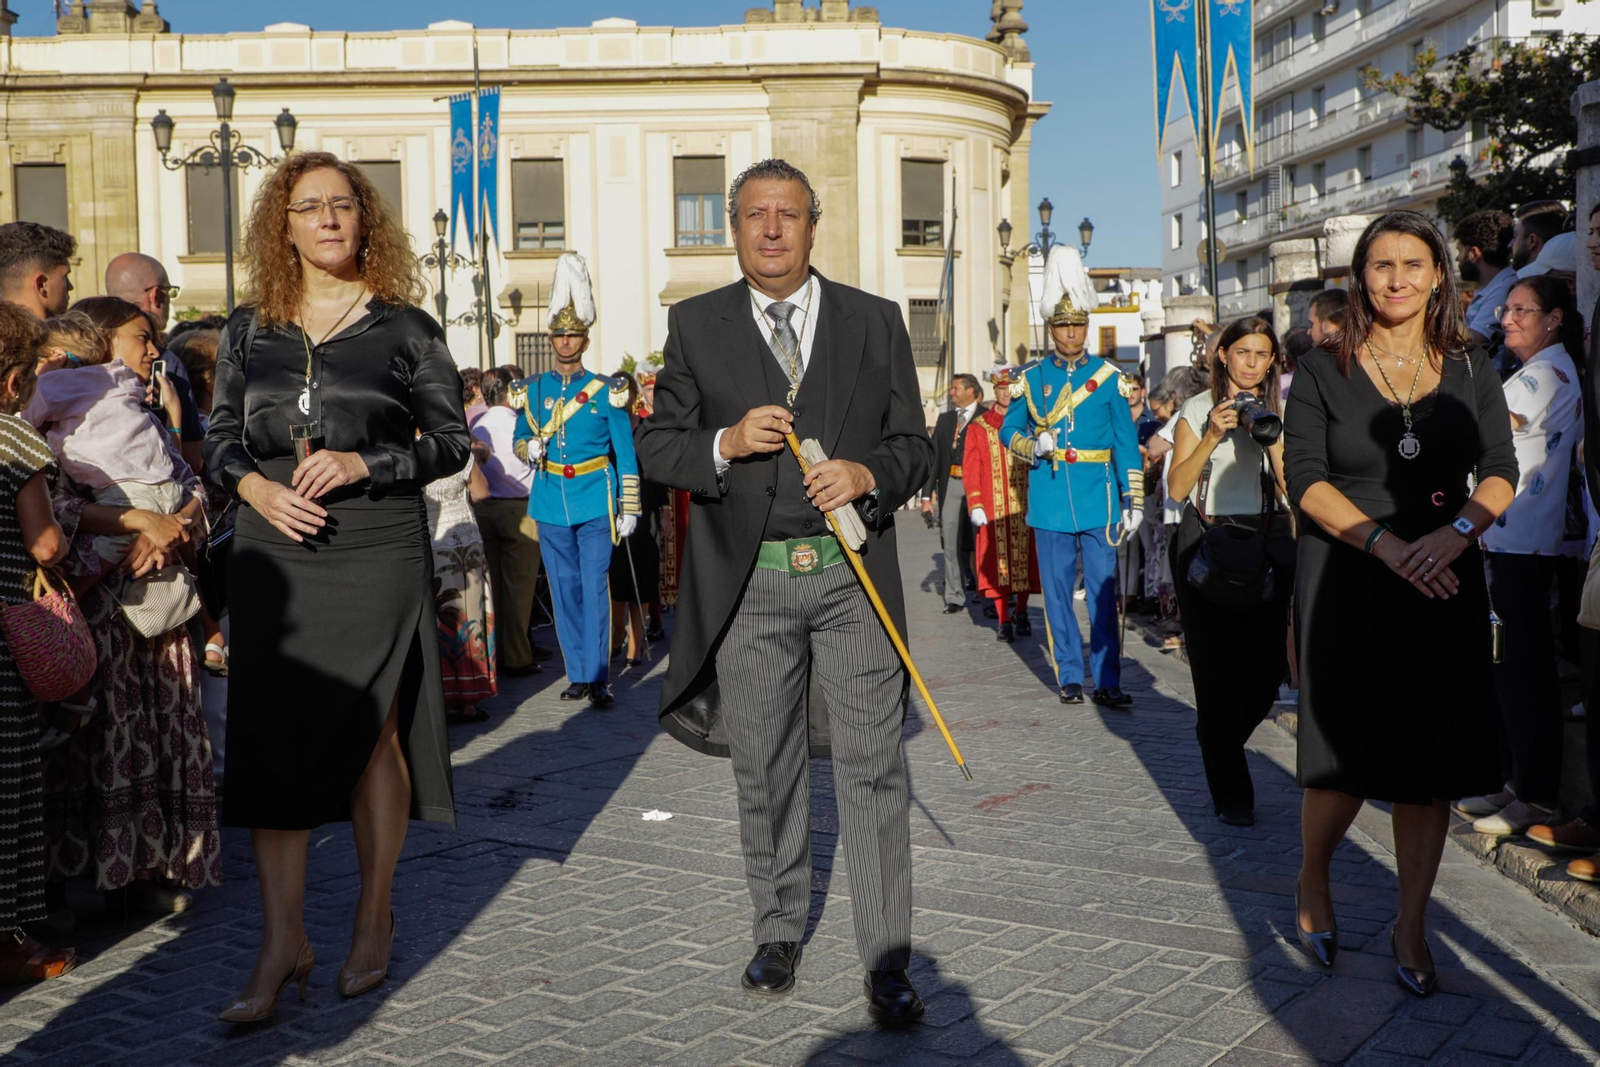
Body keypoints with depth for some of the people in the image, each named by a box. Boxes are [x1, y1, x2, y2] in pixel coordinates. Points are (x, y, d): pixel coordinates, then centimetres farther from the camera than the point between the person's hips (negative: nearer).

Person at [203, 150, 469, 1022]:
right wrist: (255, 486, -7)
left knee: (369, 735, 4)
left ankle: (373, 922, 21)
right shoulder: (251, 327, 10)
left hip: (377, 554, -2)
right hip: (272, 556, 3)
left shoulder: (405, 327, 2)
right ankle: (283, 943, 10)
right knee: (272, 743, 0)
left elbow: (451, 440, 2)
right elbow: (219, 434, 14)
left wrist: (364, 464, -13)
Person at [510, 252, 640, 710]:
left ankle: (598, 677, -2)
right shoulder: (532, 391, 9)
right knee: (564, 591, 7)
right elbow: (519, 439, 18)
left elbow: (626, 454, 2)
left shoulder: (606, 391, 1)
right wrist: (528, 448, -7)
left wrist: (629, 509, -2)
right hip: (551, 504, 3)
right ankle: (578, 674, 16)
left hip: (596, 502, -3)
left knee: (595, 589, -7)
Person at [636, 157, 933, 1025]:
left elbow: (913, 446, 8)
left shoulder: (875, 321, 7)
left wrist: (867, 475, -14)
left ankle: (887, 962, 8)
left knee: (872, 767, -1)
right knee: (764, 770, 11)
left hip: (853, 573, 0)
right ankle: (778, 932, 28)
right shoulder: (696, 325, 6)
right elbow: (656, 442, 6)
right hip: (749, 584, 1)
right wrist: (724, 444, -14)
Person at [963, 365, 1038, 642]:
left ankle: (1021, 613, 24)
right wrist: (975, 506, -7)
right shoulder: (978, 427, 4)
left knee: (1025, 560, 6)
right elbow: (971, 470, 2)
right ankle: (1004, 621, 8)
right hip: (992, 510, -1)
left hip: (1025, 508, 1)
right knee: (997, 563, 0)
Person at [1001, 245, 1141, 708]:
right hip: (1050, 502, 1)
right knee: (1058, 592, 6)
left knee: (1104, 592, 0)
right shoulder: (1031, 378, 7)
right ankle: (1070, 676, 15)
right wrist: (1033, 446, -9)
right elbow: (1009, 431, 13)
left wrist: (1133, 499, -2)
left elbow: (1126, 441, 3)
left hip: (1099, 502, -1)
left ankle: (1108, 681, 5)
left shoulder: (1108, 377, 4)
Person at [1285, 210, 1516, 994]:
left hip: (1443, 581, 2)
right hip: (1346, 581, -2)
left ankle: (1411, 928, 18)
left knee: (1430, 763, 3)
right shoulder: (1323, 373, 1)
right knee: (1347, 757, -1)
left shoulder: (1471, 372, 8)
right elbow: (1305, 478, -7)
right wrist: (1389, 545, -18)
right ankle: (1311, 882, 28)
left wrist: (1453, 533, -17)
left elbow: (1500, 473, 2)